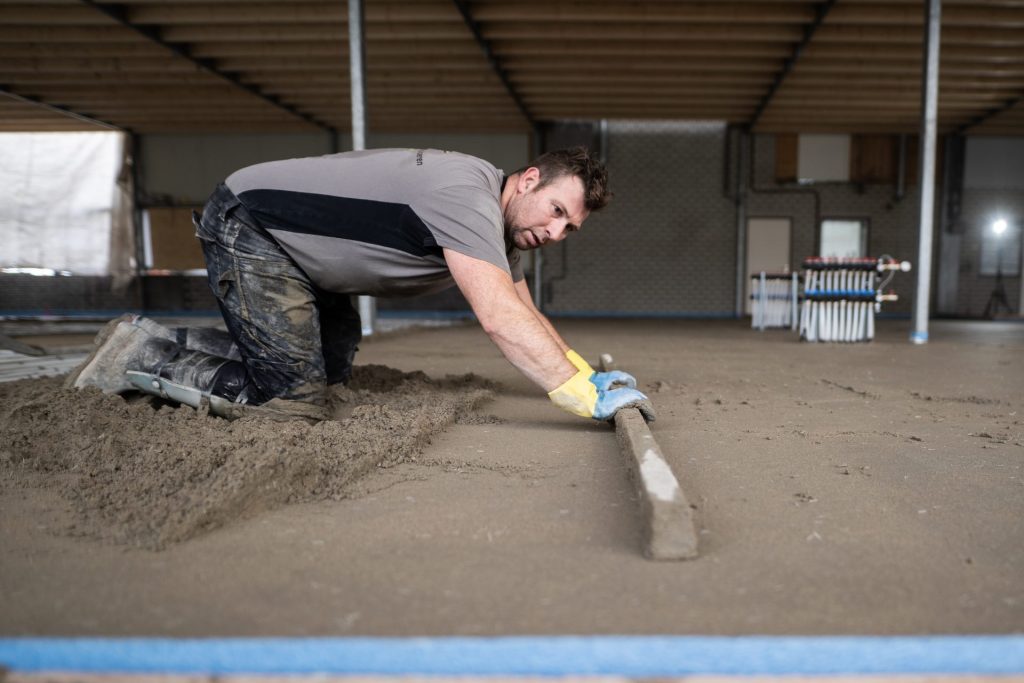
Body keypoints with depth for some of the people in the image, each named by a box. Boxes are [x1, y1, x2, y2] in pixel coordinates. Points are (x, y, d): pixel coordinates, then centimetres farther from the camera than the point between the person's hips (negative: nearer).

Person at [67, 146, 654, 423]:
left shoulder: (497, 224, 5)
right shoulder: (468, 195, -26)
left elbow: (528, 315, 11)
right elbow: (500, 317, -36)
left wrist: (589, 373, 2)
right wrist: (586, 397, -36)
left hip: (292, 245, 10)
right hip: (247, 228, -10)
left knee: (334, 368, 21)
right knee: (294, 403, -13)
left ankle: (184, 343, 25)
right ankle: (142, 355, 1)